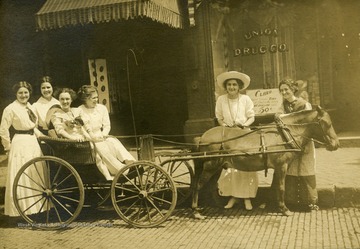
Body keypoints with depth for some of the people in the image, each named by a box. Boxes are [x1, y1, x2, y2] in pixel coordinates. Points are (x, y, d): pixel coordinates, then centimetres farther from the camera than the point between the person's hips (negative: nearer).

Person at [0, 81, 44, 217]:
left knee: (36, 176, 15)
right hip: (20, 145, -8)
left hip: (33, 143, 8)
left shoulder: (30, 107, 11)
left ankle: (34, 206, 29)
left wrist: (42, 135, 11)